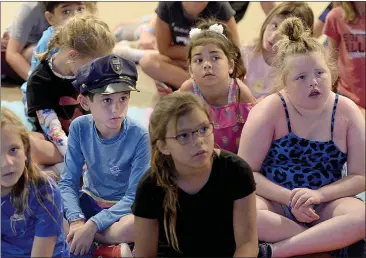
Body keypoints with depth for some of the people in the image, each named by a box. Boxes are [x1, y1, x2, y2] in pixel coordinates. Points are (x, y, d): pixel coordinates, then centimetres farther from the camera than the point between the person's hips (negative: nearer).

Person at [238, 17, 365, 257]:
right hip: (276, 201, -1)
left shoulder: (346, 111, -4)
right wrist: (289, 199, -21)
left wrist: (319, 195, -20)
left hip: (325, 204, 2)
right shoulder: (269, 110, -9)